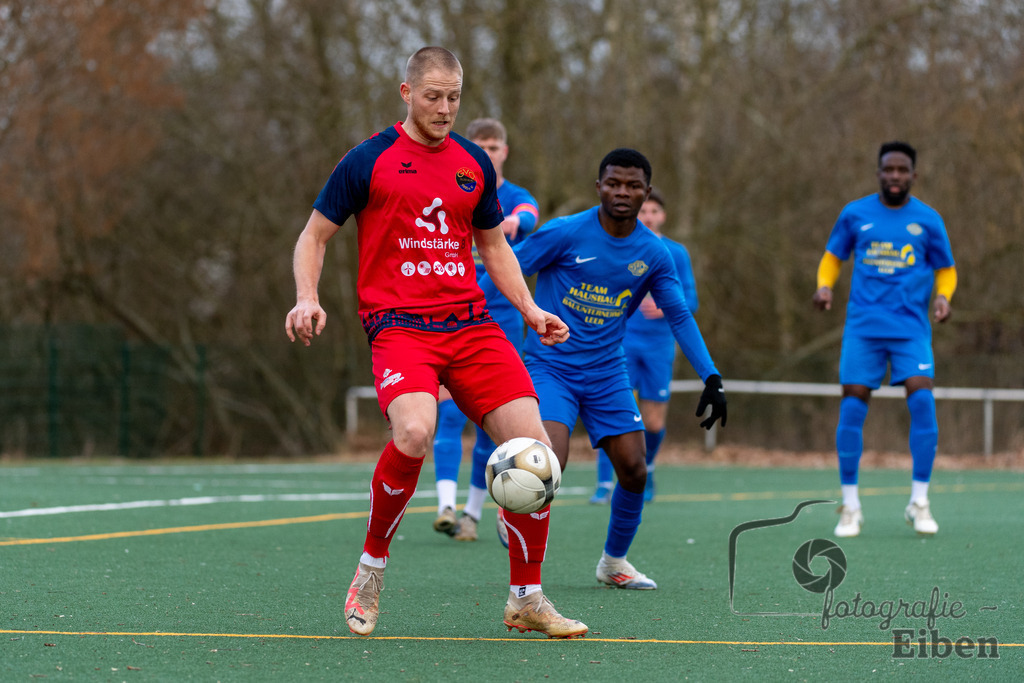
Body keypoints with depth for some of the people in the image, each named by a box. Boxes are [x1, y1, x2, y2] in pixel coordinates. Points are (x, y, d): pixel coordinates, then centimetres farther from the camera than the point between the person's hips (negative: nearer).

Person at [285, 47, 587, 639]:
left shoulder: (474, 163, 14)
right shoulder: (368, 161, 1)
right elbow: (314, 236, 8)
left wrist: (530, 309, 13)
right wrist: (307, 298, -10)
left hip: (471, 323, 5)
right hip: (399, 323, -5)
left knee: (533, 446, -9)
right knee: (414, 434, -32)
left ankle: (527, 600, 8)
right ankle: (372, 568, -7)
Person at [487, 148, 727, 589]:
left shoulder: (654, 254, 1)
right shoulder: (565, 233, -12)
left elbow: (679, 316, 8)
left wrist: (711, 378, 1)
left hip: (607, 372, 4)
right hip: (550, 366, -4)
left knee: (634, 469, -3)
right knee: (550, 464, -22)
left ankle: (614, 561, 20)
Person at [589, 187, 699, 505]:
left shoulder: (677, 253, 5)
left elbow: (690, 301, 1)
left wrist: (665, 308, -18)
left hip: (659, 346, 1)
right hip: (621, 340, -1)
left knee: (653, 423, 3)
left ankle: (646, 467, 33)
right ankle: (604, 485, -11)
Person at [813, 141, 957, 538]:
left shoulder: (928, 220, 5)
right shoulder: (855, 214, 6)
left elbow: (946, 269, 15)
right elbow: (833, 256, 18)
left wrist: (943, 296, -5)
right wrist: (824, 284, -2)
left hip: (911, 328, 0)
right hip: (863, 326, 1)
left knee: (922, 402, -15)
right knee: (852, 407, -6)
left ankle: (919, 502, -5)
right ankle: (850, 505, 5)